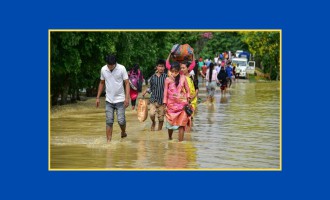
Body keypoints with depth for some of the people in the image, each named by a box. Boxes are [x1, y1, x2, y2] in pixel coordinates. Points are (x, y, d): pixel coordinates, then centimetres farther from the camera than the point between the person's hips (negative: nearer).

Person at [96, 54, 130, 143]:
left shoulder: (121, 68, -10)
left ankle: (123, 132, 26)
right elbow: (101, 83, 13)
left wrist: (127, 97, -18)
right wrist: (98, 97, 11)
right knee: (109, 121, -2)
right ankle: (108, 141, 1)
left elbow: (127, 83, -9)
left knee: (121, 120, -4)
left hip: (120, 99, -2)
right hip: (109, 100, 3)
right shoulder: (103, 69, 0)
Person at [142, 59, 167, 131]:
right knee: (151, 114, -18)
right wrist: (146, 91, -4)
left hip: (162, 100, -1)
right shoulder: (153, 77, 5)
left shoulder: (165, 76, -3)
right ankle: (153, 122, 15)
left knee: (161, 118, 4)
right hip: (153, 99, 1)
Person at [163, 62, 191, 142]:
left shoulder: (183, 78, 1)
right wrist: (165, 104, 2)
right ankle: (170, 138, 32)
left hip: (182, 104, -1)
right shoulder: (168, 80, 0)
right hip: (171, 104, 1)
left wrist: (188, 100, -1)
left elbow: (187, 90, 7)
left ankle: (180, 141, -6)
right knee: (170, 122, 8)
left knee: (181, 123, -7)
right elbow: (165, 92, 4)